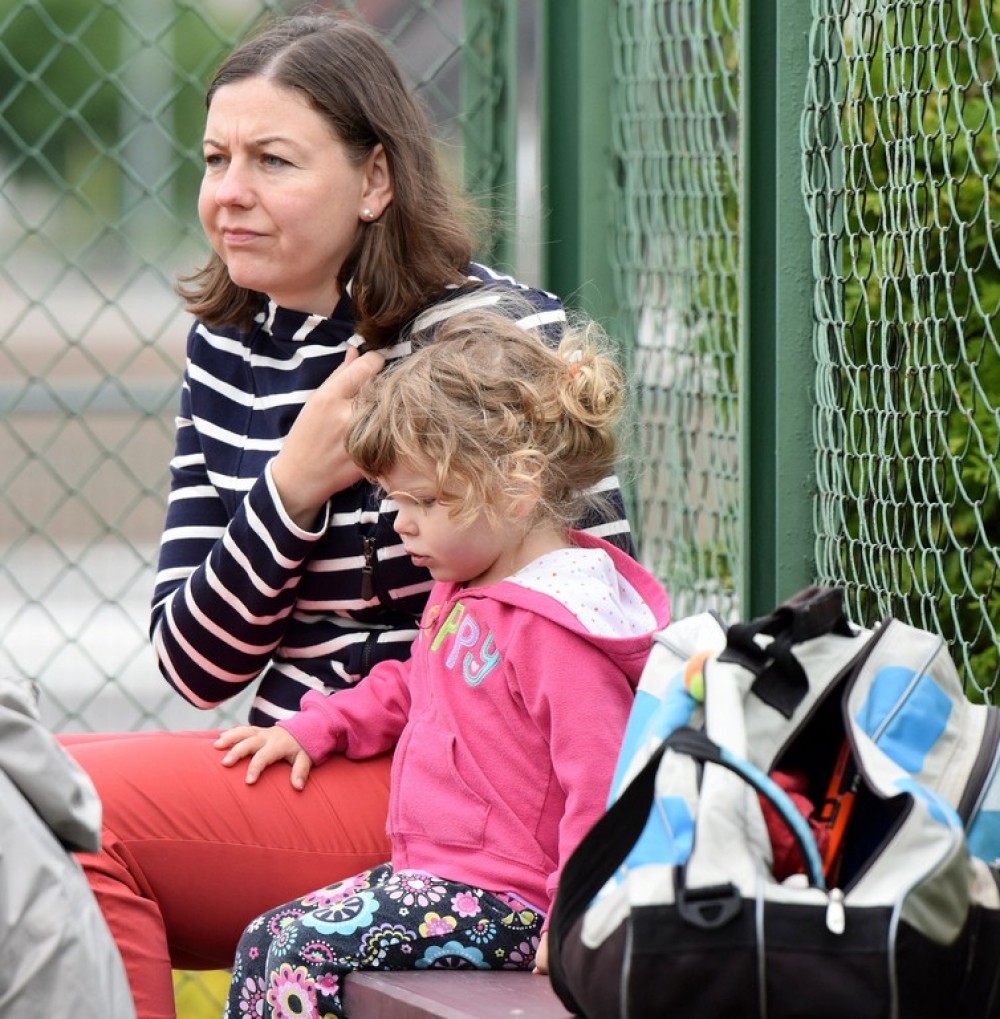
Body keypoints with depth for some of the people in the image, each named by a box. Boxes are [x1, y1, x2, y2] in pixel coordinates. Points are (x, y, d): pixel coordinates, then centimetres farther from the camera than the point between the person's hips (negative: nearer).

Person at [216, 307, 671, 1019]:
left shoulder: (557, 624, -21)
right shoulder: (463, 586, 13)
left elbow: (602, 785, -24)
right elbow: (410, 688, 32)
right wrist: (314, 730, 19)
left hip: (507, 903, -10)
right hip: (436, 872, 10)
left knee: (308, 950, -21)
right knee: (265, 940, 7)